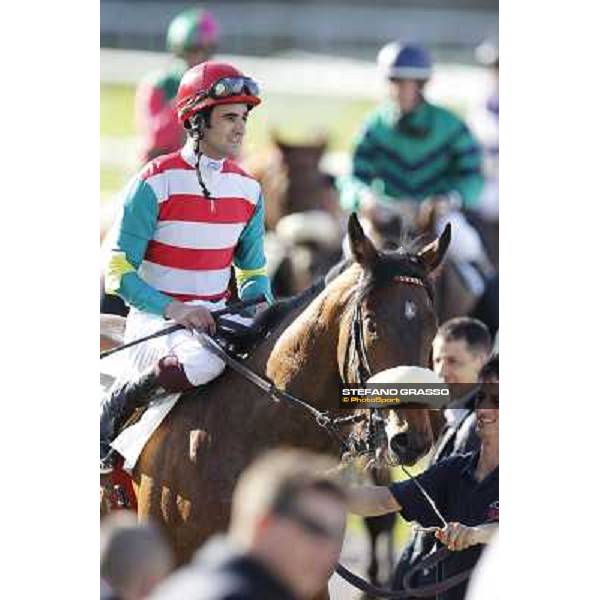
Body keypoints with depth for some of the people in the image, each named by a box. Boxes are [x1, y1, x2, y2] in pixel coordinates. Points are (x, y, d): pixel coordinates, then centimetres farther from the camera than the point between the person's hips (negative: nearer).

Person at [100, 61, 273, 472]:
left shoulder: (248, 190, 9)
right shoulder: (156, 183, -9)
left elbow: (253, 271, 19)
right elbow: (120, 273, -10)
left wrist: (259, 302, -5)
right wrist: (173, 308, -24)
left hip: (217, 318, 6)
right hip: (154, 320, -6)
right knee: (203, 359, -37)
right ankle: (117, 405, -13)